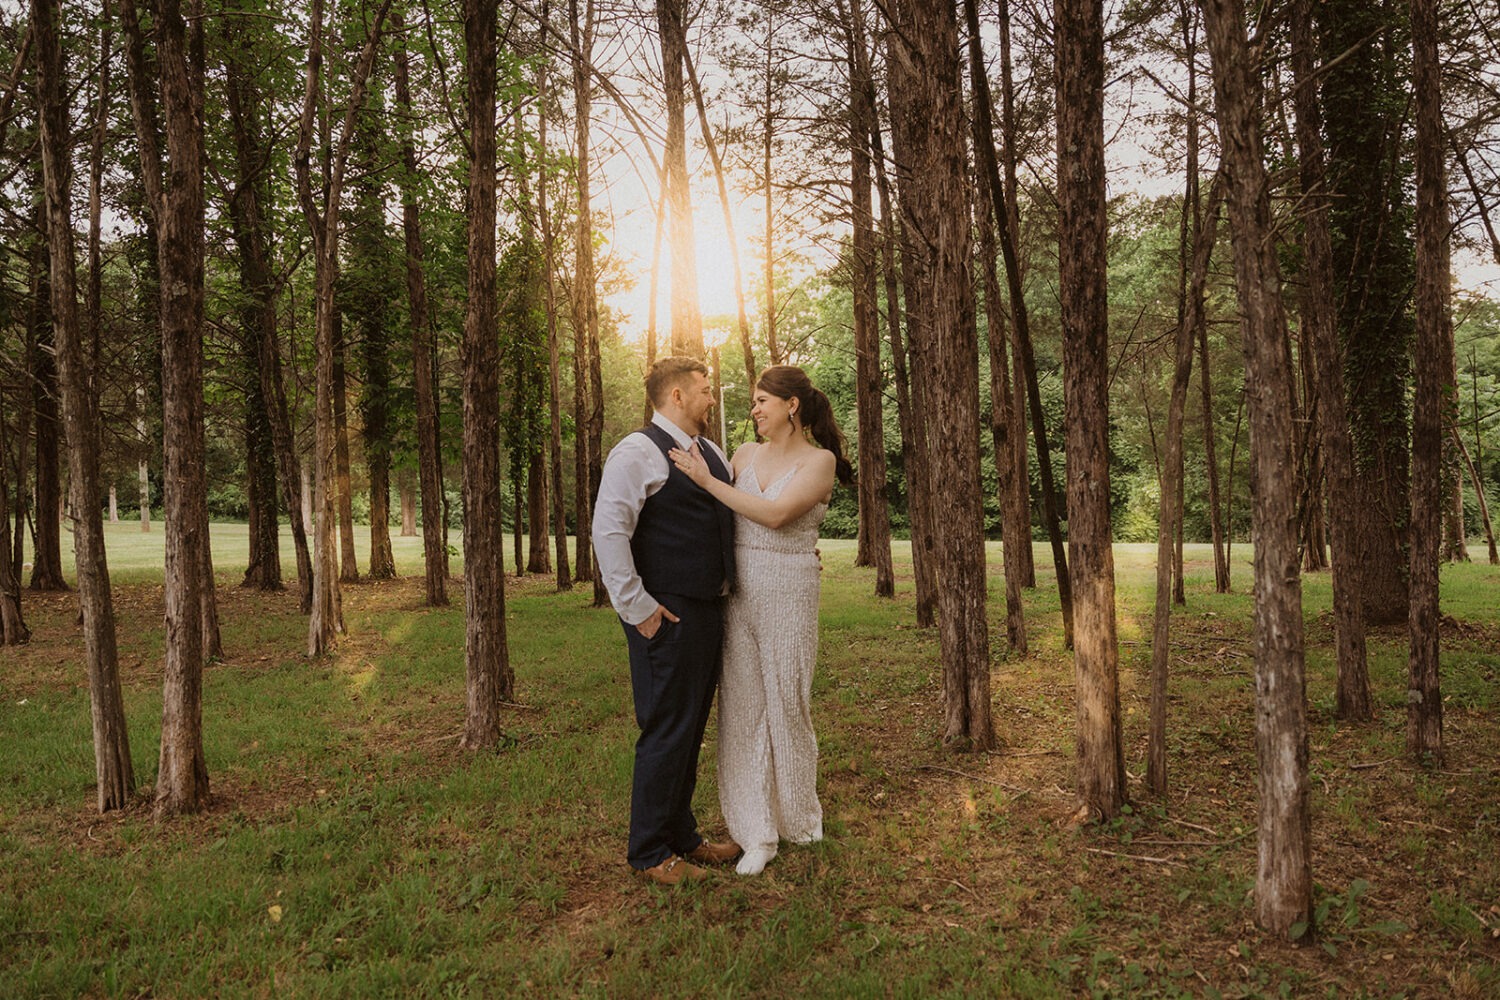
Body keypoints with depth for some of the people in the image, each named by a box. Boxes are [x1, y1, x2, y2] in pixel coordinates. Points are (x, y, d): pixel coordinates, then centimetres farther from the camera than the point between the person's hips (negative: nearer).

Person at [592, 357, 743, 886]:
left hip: (708, 612, 9)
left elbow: (737, 518, 29)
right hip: (666, 618, -9)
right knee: (667, 733, -2)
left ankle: (683, 836, 31)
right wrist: (637, 608, -19)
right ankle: (650, 853, 13)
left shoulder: (711, 454, 17)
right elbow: (608, 530, -19)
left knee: (692, 730, 17)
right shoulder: (639, 451, -11)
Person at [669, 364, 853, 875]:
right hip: (737, 593, 4)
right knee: (742, 706, 3)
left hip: (789, 593, -4)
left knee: (786, 703, 7)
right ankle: (758, 833, 11)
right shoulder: (745, 454, 9)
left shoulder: (819, 460, -5)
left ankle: (798, 818, 29)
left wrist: (707, 480, -17)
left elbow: (776, 513, -19)